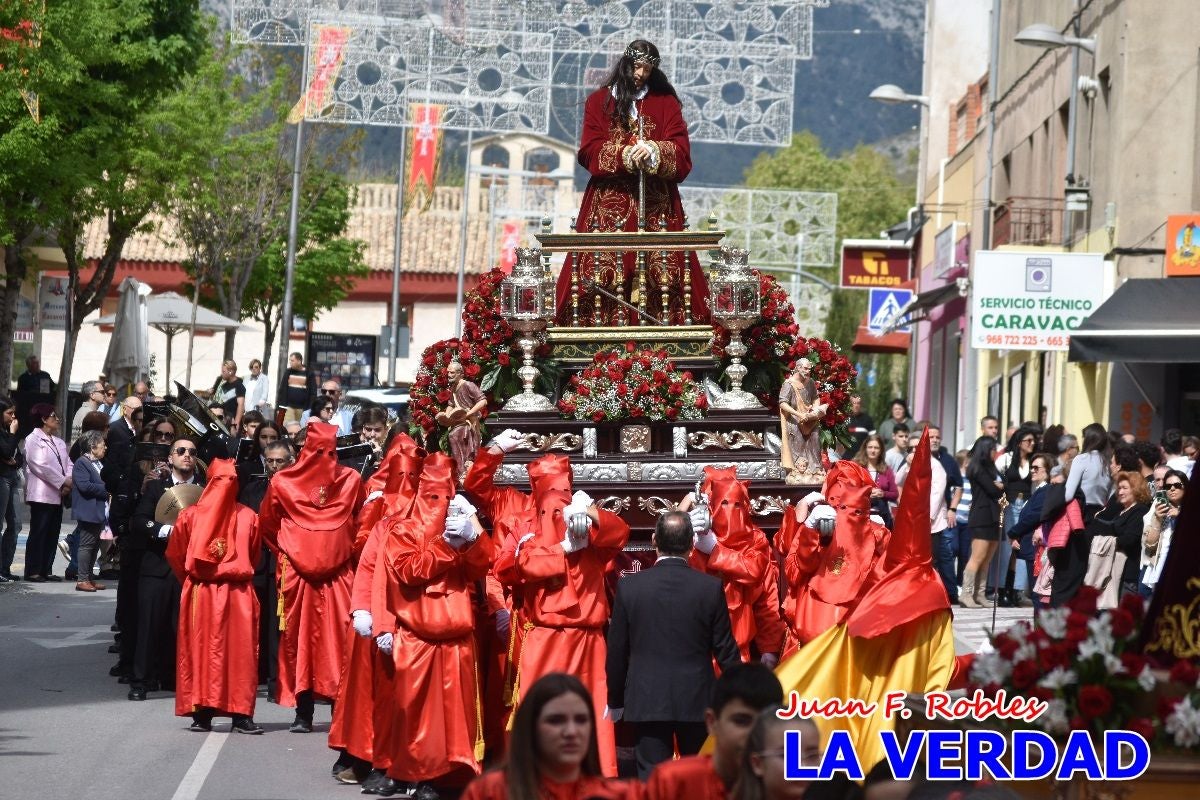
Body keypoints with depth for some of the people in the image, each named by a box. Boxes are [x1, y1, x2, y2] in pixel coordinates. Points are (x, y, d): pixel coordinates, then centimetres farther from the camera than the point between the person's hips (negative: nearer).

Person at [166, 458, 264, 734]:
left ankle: (202, 713, 4)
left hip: (199, 592, 0)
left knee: (201, 650, 4)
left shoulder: (190, 515, -4)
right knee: (239, 652, 3)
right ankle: (241, 714, 4)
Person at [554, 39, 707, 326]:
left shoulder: (666, 103, 13)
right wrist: (624, 156, -17)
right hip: (609, 202, 0)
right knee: (604, 269, -10)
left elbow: (681, 153, 2)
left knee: (660, 267, -10)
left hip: (656, 204, 1)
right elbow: (589, 151, 0)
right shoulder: (599, 101, 11)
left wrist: (654, 152, -19)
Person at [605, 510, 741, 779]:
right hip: (697, 701, 0)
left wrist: (615, 701, 12)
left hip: (646, 703, 0)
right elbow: (725, 650, -1)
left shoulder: (629, 586, -6)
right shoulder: (711, 588, -7)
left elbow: (617, 652, 0)